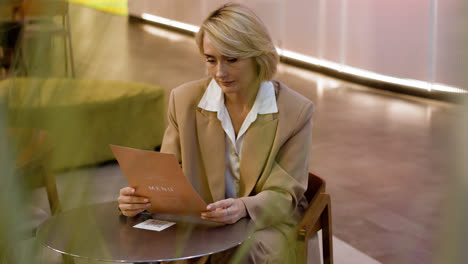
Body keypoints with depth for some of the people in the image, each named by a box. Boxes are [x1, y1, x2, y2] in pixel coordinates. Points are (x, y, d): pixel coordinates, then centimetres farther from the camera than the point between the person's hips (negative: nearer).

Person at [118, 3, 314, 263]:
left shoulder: (296, 111, -8)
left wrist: (244, 207, -31)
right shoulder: (185, 100, -2)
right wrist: (137, 197, -23)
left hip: (269, 223, -2)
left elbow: (284, 195, -8)